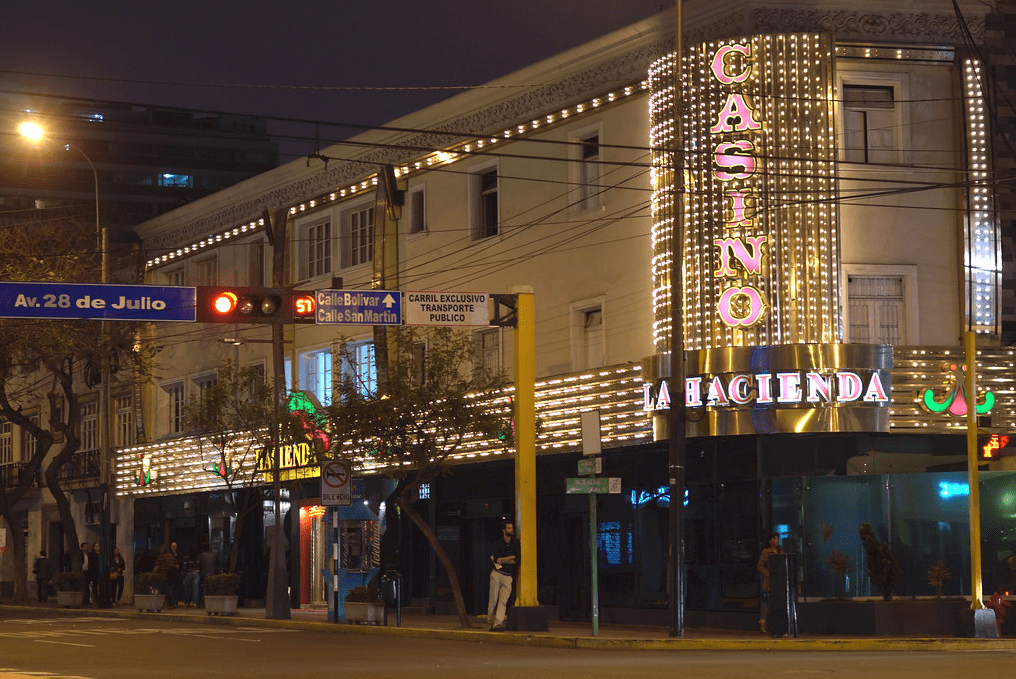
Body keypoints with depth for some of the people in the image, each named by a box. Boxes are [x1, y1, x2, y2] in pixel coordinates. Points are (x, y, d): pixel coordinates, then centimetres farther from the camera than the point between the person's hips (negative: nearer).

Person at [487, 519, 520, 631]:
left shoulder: (515, 544, 10)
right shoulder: (499, 544, 3)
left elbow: (518, 560, -2)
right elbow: (496, 559, -13)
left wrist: (501, 561, -5)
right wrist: (512, 557, -7)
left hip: (508, 576, 1)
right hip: (497, 574, -1)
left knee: (503, 601, -11)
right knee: (493, 600, -4)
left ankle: (498, 623, -18)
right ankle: (491, 621, 8)